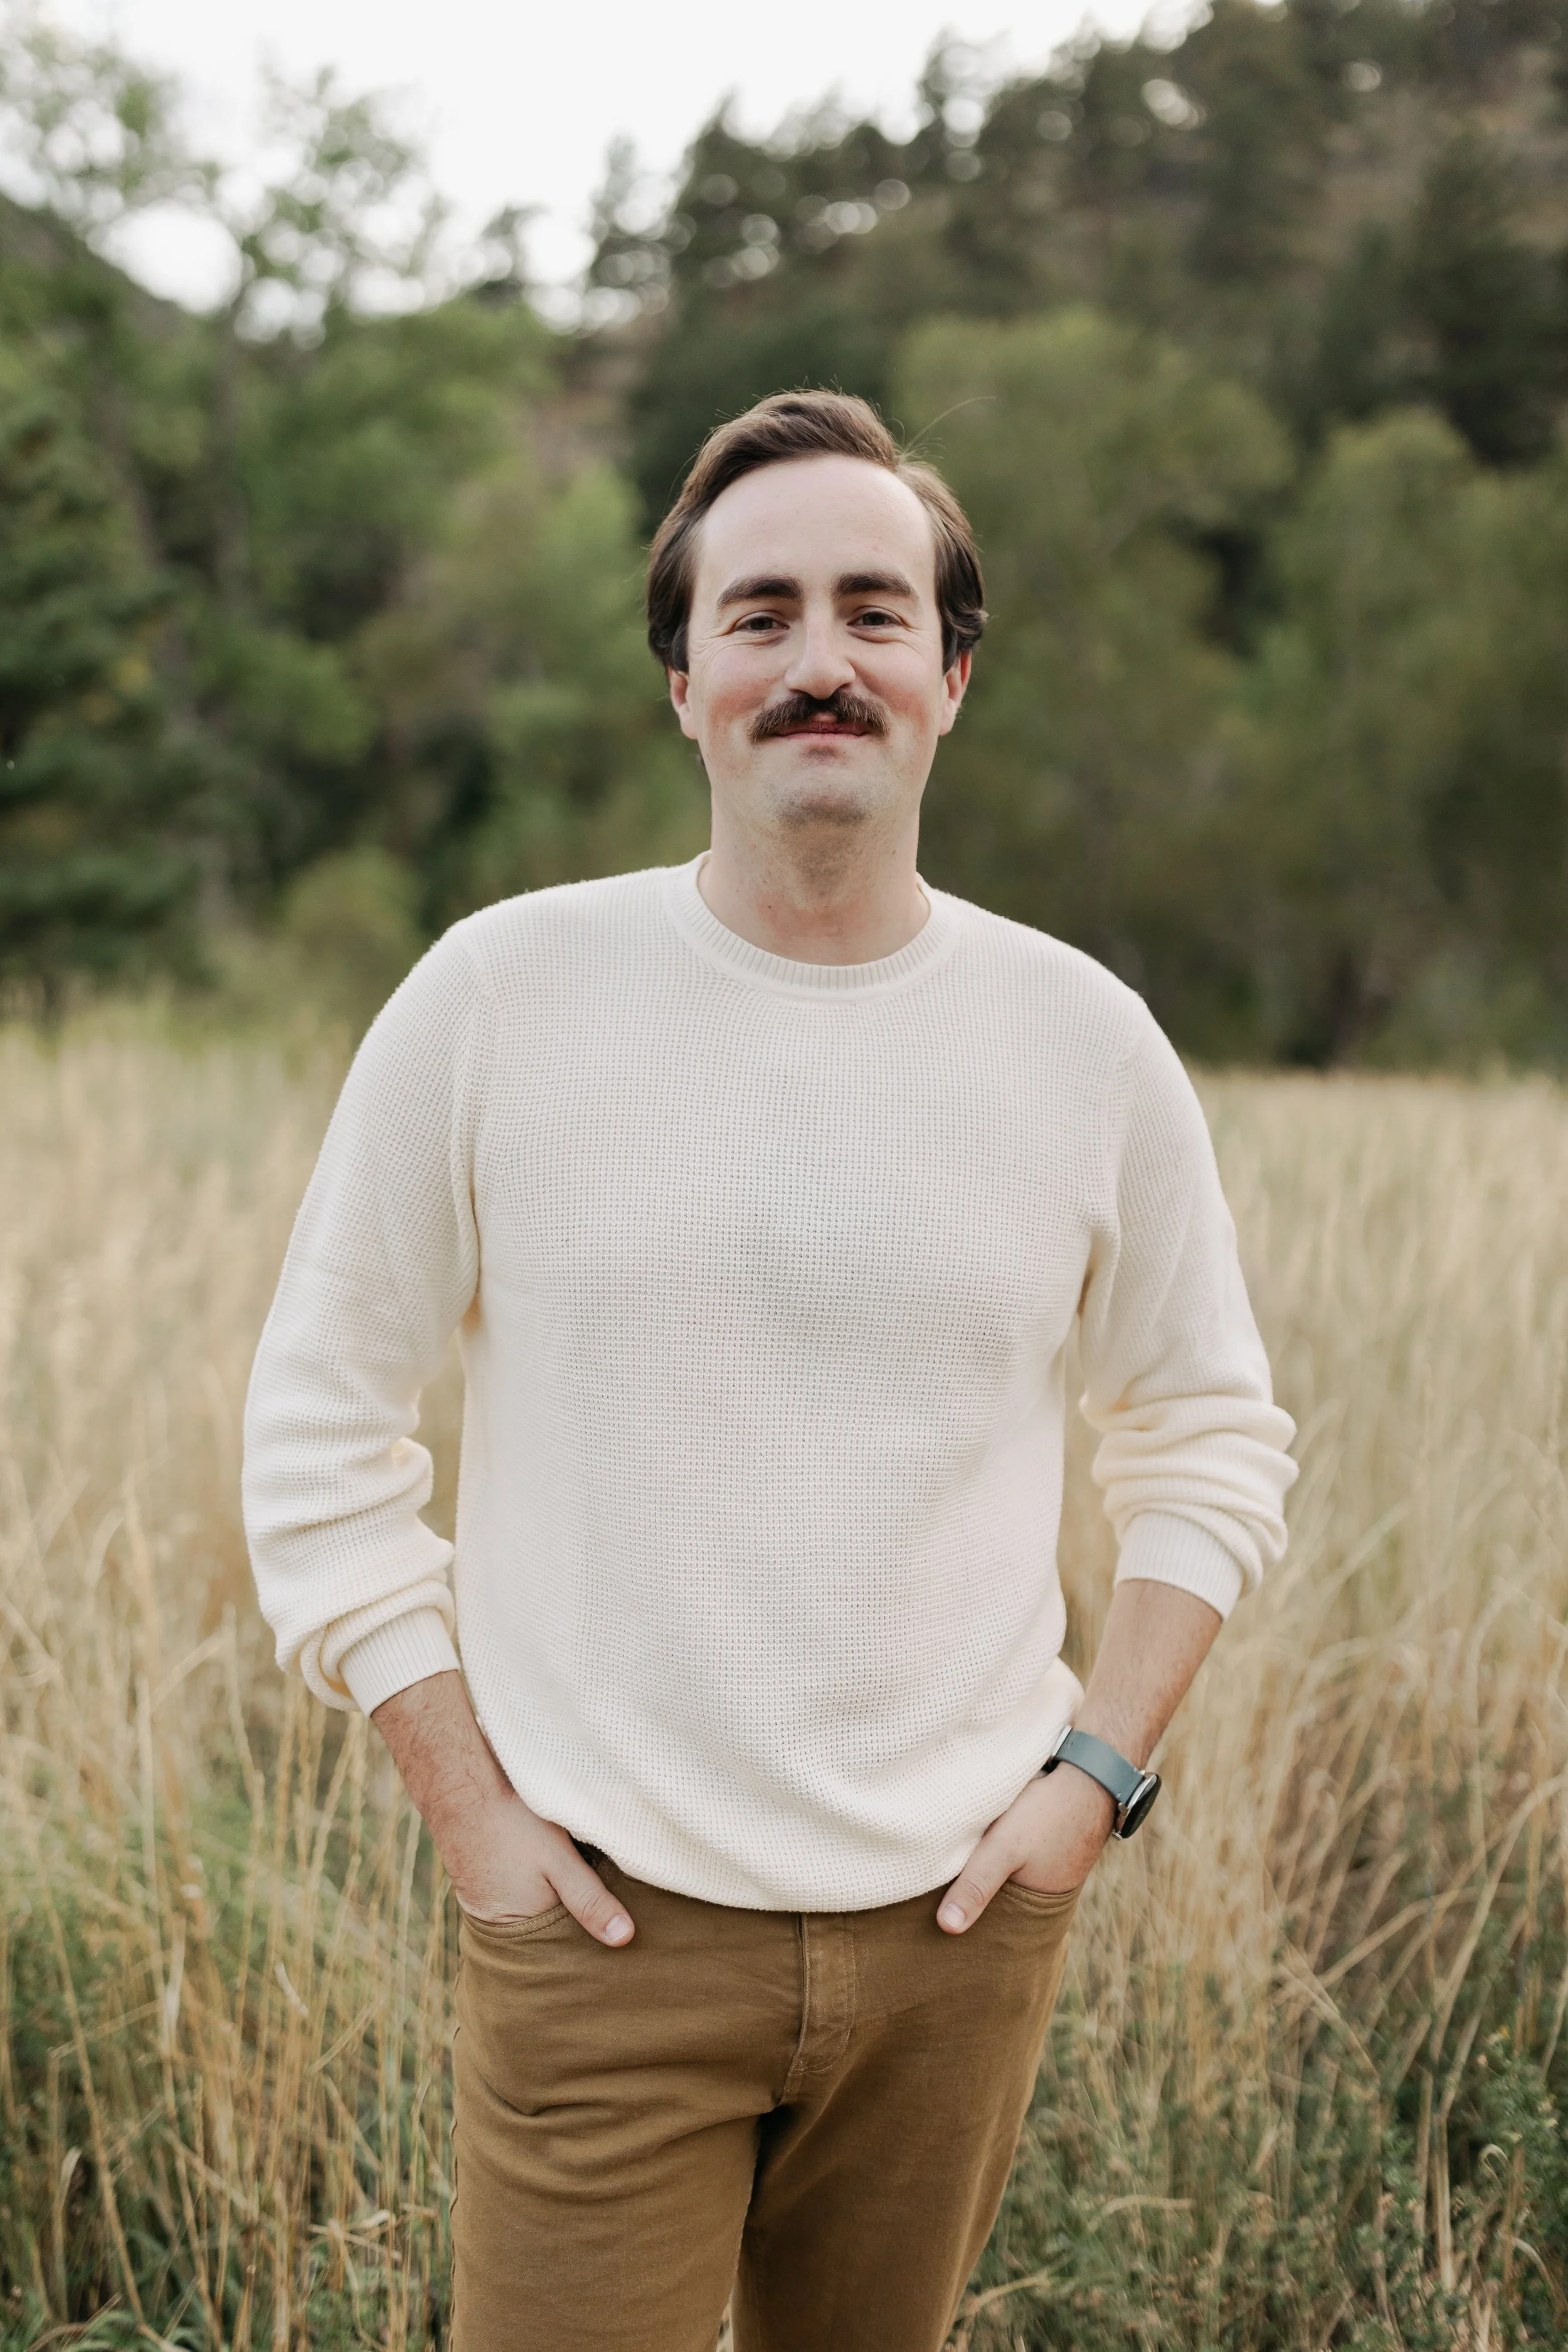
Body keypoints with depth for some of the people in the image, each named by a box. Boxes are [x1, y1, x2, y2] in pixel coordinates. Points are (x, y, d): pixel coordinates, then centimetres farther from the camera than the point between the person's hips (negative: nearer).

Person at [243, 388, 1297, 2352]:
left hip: (959, 1917, 2)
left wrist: (1102, 1770, 2)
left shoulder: (1084, 1042, 0)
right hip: (602, 1919, -2)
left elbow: (1213, 1432, 12)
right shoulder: (499, 995, -5)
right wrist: (466, 1809, -4)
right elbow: (317, 1436, 1)